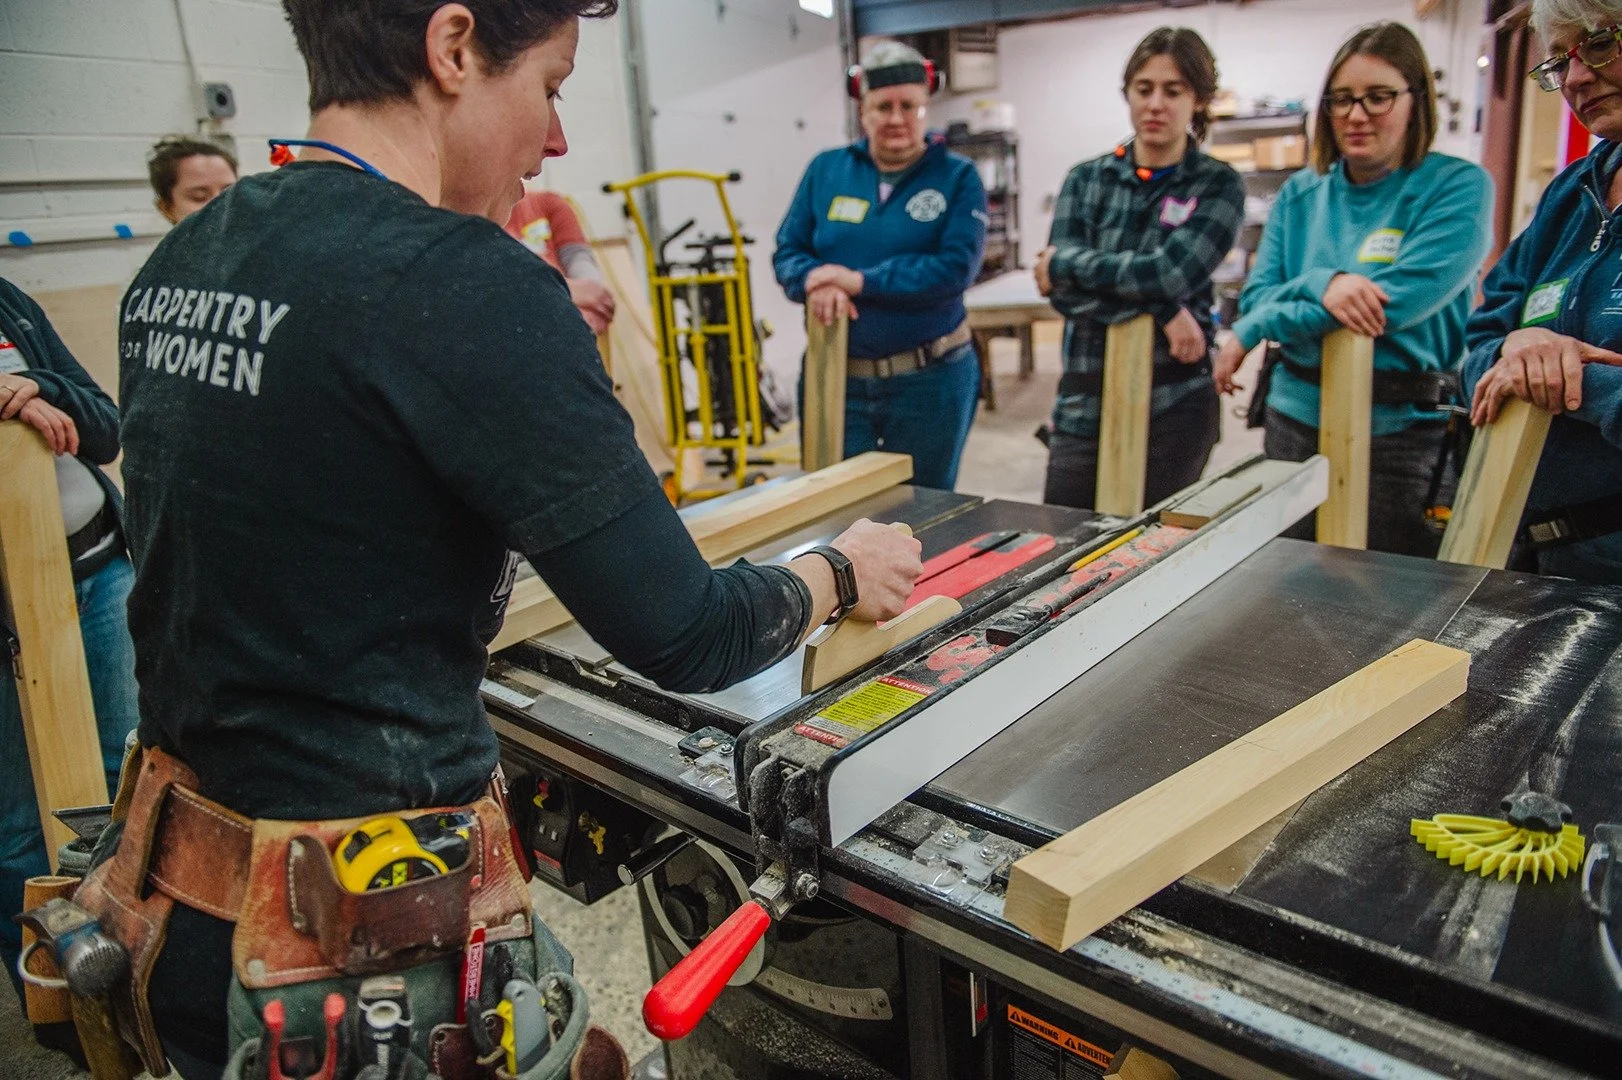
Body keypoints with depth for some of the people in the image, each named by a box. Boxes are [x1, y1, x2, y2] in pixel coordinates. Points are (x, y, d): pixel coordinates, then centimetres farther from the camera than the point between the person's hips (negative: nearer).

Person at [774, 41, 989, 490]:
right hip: (835, 378, 2)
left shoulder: (957, 176, -2)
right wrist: (815, 281, -18)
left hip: (930, 381, -1)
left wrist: (861, 281, -19)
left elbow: (956, 267, -15)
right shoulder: (826, 170, 6)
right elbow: (787, 250, 6)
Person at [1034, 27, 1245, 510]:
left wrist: (1065, 263, -9)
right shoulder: (1086, 180, 7)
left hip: (1174, 402, -2)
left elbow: (1172, 274, -17)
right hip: (1084, 401, 2)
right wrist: (1159, 310, -16)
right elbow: (1061, 289, -7)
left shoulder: (1218, 185, 1)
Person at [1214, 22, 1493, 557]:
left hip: (1400, 429, -4)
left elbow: (1404, 297, -20)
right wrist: (1321, 285, -23)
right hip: (1296, 418, 4)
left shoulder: (1459, 187, -6)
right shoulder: (1301, 194, 7)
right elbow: (1255, 297, 0)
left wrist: (1253, 332, -16)